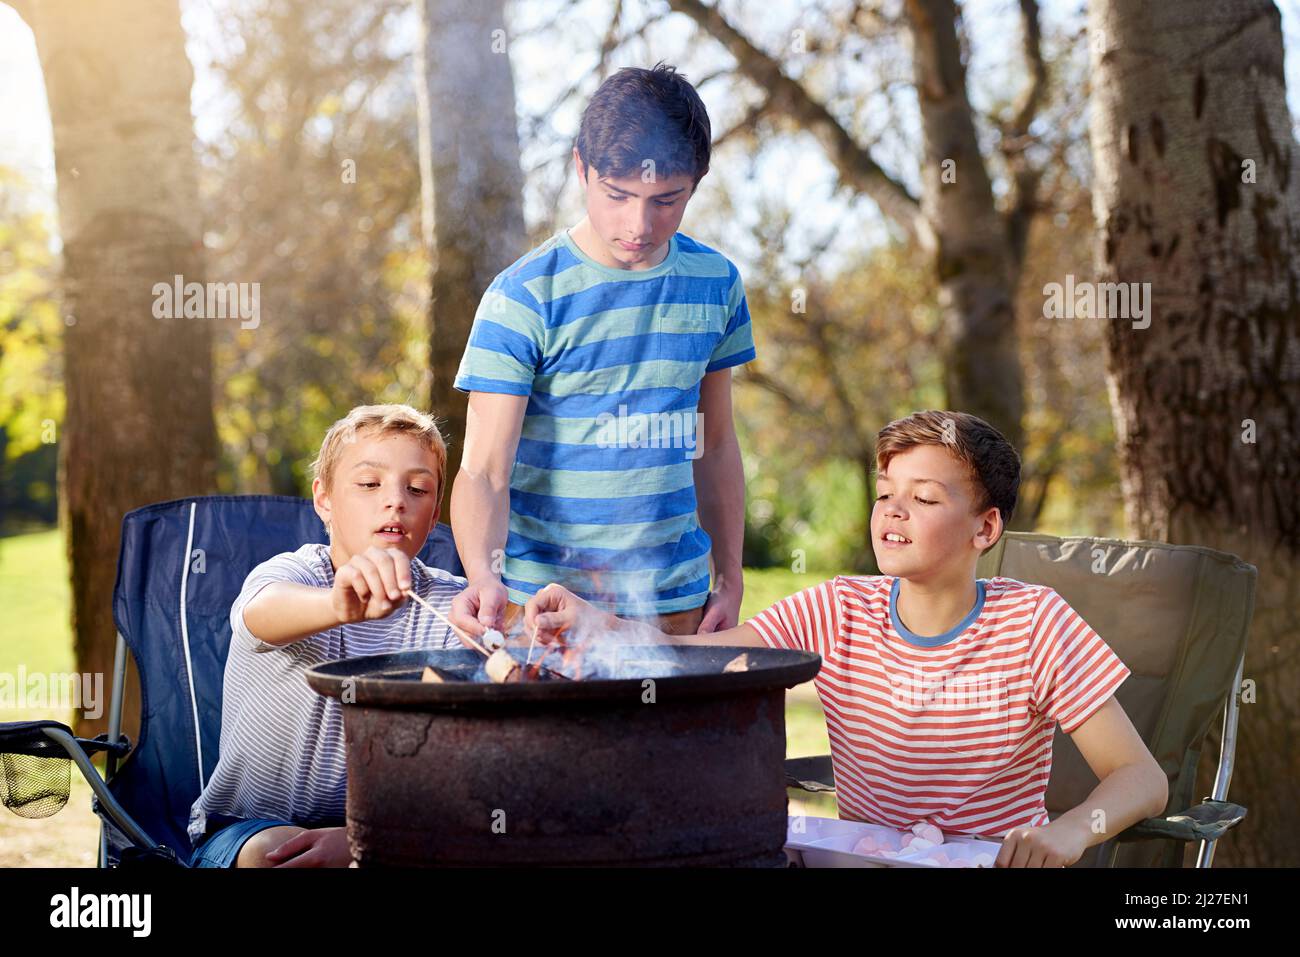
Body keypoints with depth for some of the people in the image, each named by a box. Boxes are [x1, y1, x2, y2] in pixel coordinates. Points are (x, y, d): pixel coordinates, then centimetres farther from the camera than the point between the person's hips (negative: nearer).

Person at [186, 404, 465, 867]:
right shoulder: (291, 571, -9)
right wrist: (339, 604, -59)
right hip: (247, 824, -2)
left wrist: (357, 837, -27)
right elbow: (263, 612, -36)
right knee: (272, 852, -34)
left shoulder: (450, 606, -3)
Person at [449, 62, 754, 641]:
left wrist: (730, 580, 11)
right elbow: (484, 470, -15)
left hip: (676, 604, 4)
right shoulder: (523, 297, -11)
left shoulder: (715, 283, 4)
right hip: (541, 608, -4)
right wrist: (483, 576, -33)